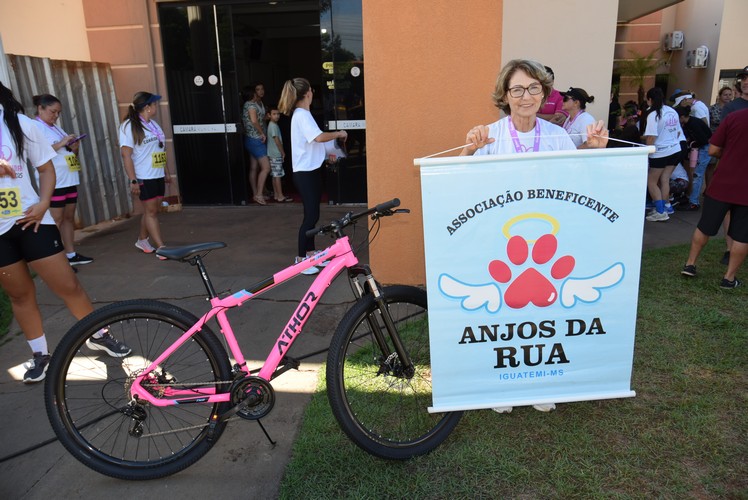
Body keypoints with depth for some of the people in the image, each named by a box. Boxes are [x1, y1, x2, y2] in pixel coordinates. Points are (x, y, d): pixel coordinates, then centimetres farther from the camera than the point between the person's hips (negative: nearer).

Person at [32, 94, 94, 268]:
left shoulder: (56, 128, 18)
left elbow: (68, 152, 22)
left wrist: (74, 147, 1)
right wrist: (61, 144, -23)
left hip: (69, 179, 8)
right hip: (53, 182, -8)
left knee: (69, 217, 11)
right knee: (56, 221, -6)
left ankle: (71, 254, 18)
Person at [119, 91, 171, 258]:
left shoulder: (153, 124, 12)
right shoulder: (129, 126, -11)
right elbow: (126, 155, -15)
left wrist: (166, 172, 18)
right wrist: (133, 180, -19)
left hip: (158, 176, 7)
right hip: (144, 178, -7)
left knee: (152, 210, 12)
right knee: (151, 211, -4)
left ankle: (142, 240, 29)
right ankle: (161, 248, -2)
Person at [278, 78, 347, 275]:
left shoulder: (301, 114, 16)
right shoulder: (302, 115, -16)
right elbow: (319, 137, -31)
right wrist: (338, 134, -16)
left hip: (311, 170, 10)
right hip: (305, 173, -10)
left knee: (312, 214, 14)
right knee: (311, 215, -8)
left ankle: (310, 253, 24)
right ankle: (300, 259, 0)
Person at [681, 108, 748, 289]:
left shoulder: (732, 117, -6)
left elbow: (713, 150, -4)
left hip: (721, 185, 1)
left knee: (705, 227, 14)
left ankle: (690, 264, 21)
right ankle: (729, 277, 12)